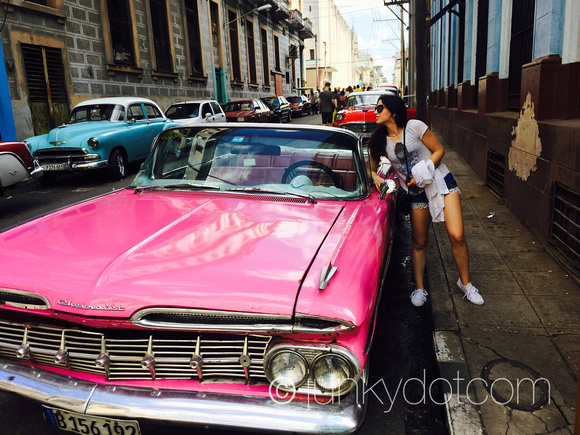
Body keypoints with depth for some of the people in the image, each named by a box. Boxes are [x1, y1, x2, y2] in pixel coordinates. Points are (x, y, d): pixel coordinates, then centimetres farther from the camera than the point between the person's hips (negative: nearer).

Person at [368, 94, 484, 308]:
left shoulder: (414, 127, -7)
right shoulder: (379, 141, 3)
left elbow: (439, 150, -3)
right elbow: (372, 168, 13)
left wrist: (423, 172, -15)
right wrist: (375, 177, -10)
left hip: (441, 182, -3)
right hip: (417, 193, 3)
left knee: (456, 236, -11)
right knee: (419, 242, 7)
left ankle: (465, 283, 10)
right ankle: (419, 288, 22)